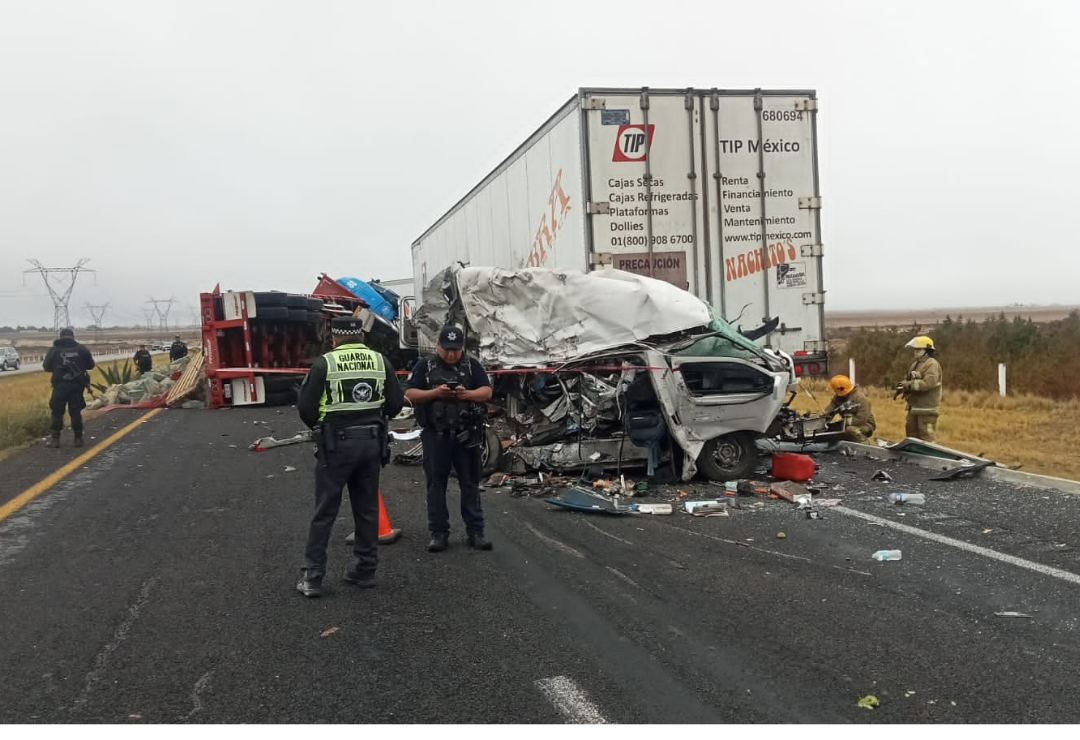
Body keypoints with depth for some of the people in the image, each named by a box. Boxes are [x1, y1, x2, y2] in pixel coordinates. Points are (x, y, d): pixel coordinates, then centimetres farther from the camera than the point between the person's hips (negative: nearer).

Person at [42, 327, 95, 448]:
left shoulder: (54, 350, 0)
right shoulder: (82, 349, 2)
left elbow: (46, 367, 7)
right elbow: (91, 365, 10)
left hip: (60, 385, -1)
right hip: (77, 385, 1)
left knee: (57, 412, 7)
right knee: (75, 412, 8)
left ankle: (56, 439, 4)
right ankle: (78, 439, 9)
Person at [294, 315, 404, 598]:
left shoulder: (324, 364, -8)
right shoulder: (380, 361, 3)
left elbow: (305, 407, -7)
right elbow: (396, 403, 5)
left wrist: (319, 427, 13)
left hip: (336, 444, -3)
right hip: (372, 443, 3)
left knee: (325, 511, 4)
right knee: (367, 509, 14)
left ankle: (312, 577, 6)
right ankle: (366, 571, 20)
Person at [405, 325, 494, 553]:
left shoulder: (472, 365, 8)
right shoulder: (425, 366, 5)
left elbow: (487, 391, 4)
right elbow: (410, 394, -1)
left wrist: (468, 394, -16)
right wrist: (435, 392, -16)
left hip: (466, 434, 1)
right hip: (435, 434, -1)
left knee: (470, 483, 5)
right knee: (436, 483, 4)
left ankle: (475, 531, 12)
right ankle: (439, 533, 11)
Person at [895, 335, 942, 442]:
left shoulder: (932, 364, -14)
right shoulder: (915, 363, 16)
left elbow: (928, 383, -27)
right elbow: (908, 378, 21)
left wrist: (908, 385, -23)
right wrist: (902, 386, -1)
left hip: (927, 408, -10)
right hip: (914, 407, 10)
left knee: (926, 436, -8)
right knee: (911, 432, 18)